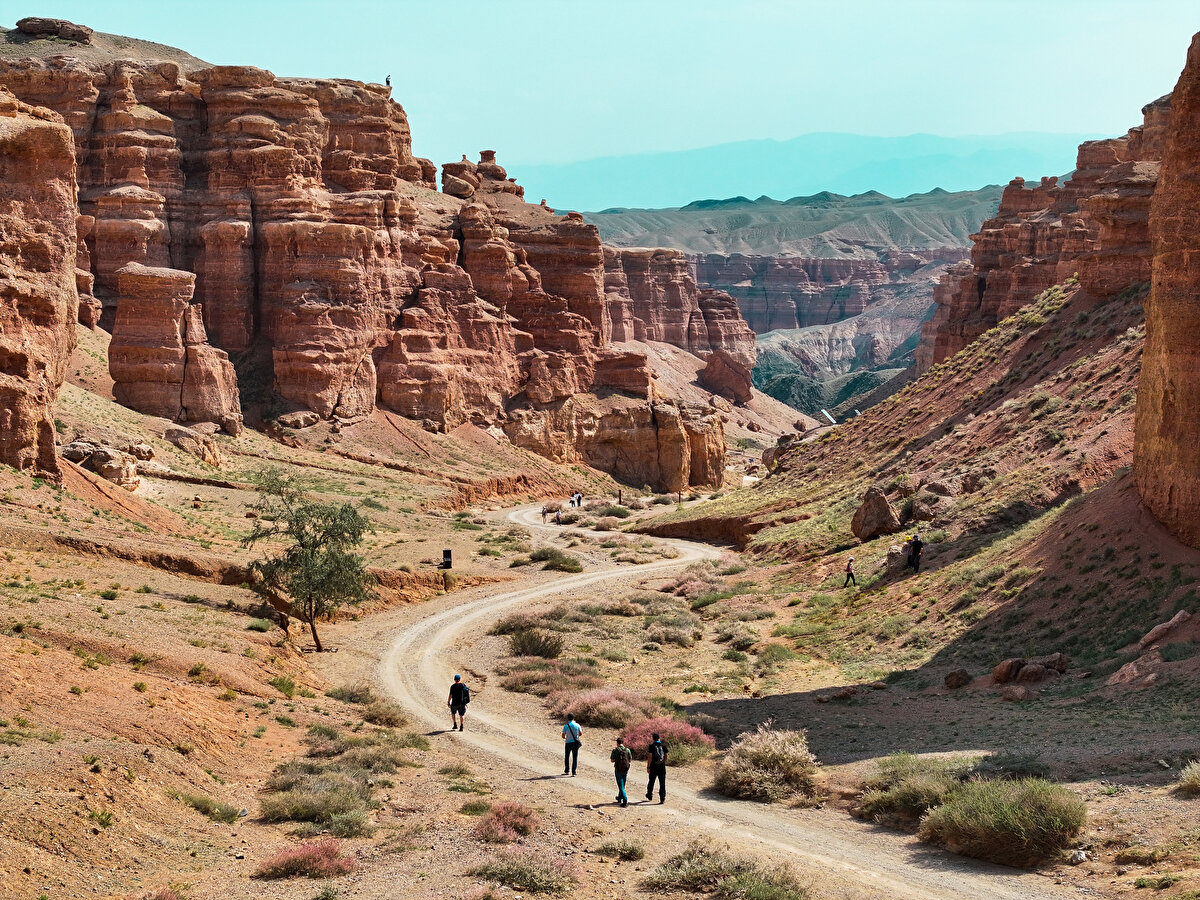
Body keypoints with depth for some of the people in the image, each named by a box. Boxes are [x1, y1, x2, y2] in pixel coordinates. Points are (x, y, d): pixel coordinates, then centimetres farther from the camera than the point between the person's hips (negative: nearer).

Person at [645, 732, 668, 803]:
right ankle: (662, 798, -2)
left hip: (654, 767, -2)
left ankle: (649, 795, 32)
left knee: (651, 782, 16)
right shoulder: (663, 746, 1)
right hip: (662, 767, 2)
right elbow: (666, 756, 9)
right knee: (662, 783, 3)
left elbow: (650, 757, -12)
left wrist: (648, 767, -7)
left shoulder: (652, 746, -9)